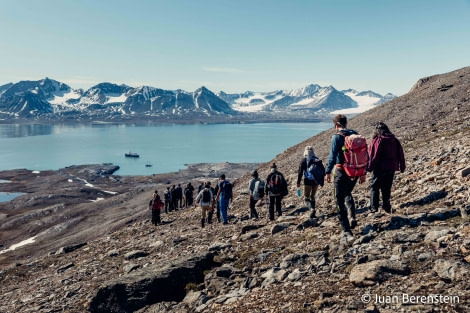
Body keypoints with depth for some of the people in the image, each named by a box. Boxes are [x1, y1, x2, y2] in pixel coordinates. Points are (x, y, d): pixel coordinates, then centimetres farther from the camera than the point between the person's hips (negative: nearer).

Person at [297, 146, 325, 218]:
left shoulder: (304, 160, -2)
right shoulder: (318, 160, 10)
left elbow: (300, 171, -7)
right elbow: (323, 171, 10)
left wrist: (298, 182, -3)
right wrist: (322, 182, 15)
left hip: (308, 180, -4)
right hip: (316, 181, 4)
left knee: (307, 197, 1)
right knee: (312, 196, 18)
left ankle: (312, 209, -26)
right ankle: (312, 213, 14)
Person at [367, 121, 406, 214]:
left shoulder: (377, 140, -13)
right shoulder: (395, 140, 5)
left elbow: (373, 156, -16)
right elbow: (400, 154, 10)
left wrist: (369, 167, -9)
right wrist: (402, 167, 17)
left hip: (380, 168, -5)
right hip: (391, 168, 5)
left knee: (374, 187, 6)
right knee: (387, 188, 15)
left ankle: (374, 208, 2)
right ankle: (387, 207, 17)